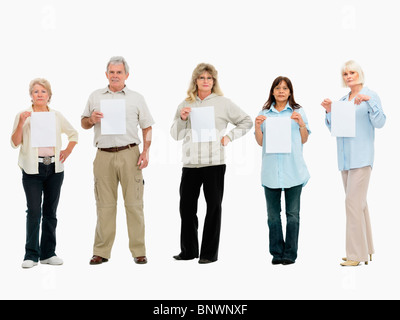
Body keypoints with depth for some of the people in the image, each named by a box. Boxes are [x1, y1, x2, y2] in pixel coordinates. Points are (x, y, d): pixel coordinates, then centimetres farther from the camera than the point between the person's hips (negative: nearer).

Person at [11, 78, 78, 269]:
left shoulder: (56, 116, 10)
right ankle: (31, 255, -1)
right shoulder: (23, 115, 3)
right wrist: (21, 123, -15)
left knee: (50, 211, 7)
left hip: (54, 168, 3)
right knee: (34, 211, -8)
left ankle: (48, 253, 14)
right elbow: (15, 143, -3)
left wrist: (67, 152, 8)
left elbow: (73, 134, 22)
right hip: (32, 169, -3)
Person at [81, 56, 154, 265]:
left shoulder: (136, 98, 10)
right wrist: (92, 119, -4)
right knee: (104, 204, 5)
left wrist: (145, 151, -4)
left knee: (134, 203, -2)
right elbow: (84, 124, 19)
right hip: (104, 156, 2)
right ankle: (101, 252, 12)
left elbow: (147, 128, 9)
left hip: (129, 154, -1)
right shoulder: (95, 97, 15)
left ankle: (138, 251, 5)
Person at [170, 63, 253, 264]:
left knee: (213, 207, 2)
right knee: (187, 206, 6)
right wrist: (182, 118, -4)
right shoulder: (185, 105, 12)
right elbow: (175, 135, 13)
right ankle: (188, 250, 19)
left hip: (214, 162, -3)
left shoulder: (223, 103, 4)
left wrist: (229, 136, -1)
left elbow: (246, 122, 10)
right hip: (190, 163, 3)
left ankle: (210, 253, 10)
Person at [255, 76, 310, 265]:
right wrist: (257, 126, -6)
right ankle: (276, 253, 14)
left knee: (292, 213, 1)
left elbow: (304, 140, 8)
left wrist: (301, 124, -9)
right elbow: (260, 142, 11)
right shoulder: (264, 113, 11)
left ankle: (290, 253, 8)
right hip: (270, 170, 2)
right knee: (273, 213, 6)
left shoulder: (298, 112, 7)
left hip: (293, 170, -2)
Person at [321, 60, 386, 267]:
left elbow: (380, 122, -12)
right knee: (359, 203, 12)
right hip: (345, 159, 7)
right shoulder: (342, 101, 17)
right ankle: (365, 250, 20)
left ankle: (356, 254, -7)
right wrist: (329, 111, 2)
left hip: (361, 157, -7)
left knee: (353, 202, -12)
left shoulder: (370, 96, -1)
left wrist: (368, 101, -22)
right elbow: (333, 129, 17)